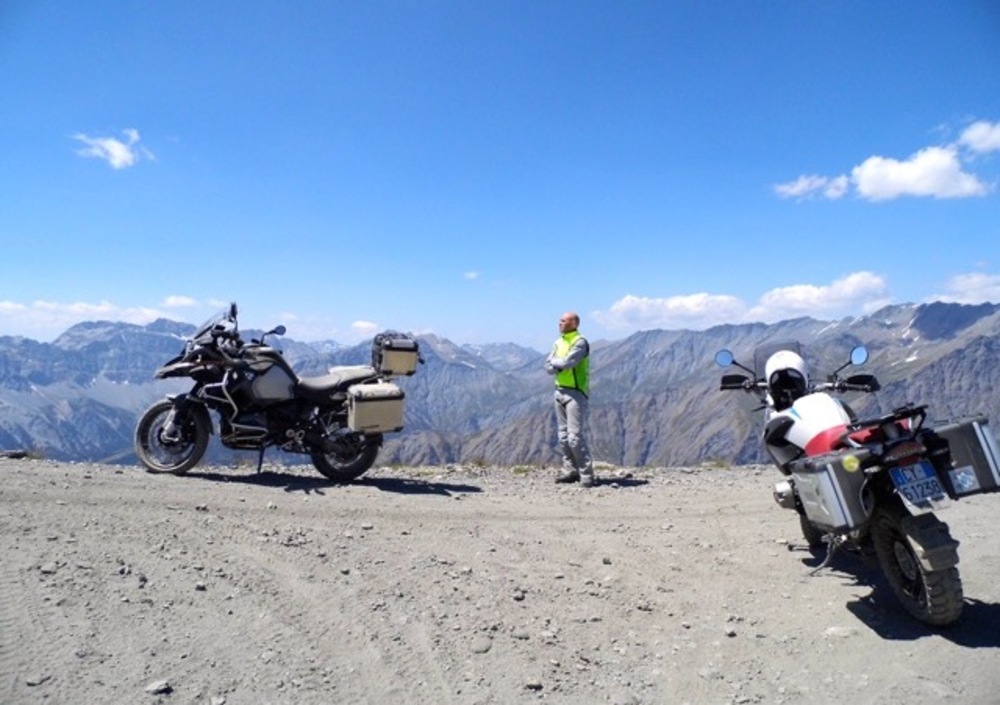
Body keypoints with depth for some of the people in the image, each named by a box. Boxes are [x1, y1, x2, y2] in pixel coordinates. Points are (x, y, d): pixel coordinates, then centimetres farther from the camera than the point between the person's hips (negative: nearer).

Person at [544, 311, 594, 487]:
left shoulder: (580, 342, -11)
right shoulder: (558, 343, 12)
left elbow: (567, 362, -23)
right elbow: (548, 367, 7)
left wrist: (554, 361, -4)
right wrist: (560, 366, -12)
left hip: (576, 393, -8)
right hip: (560, 391, 8)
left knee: (575, 436, -11)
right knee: (563, 435, 10)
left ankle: (586, 475, -4)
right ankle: (570, 471, 19)